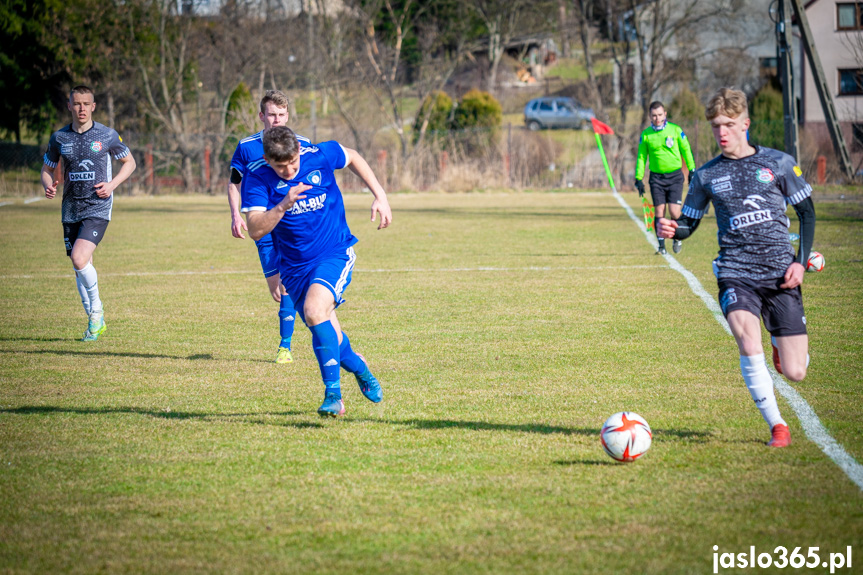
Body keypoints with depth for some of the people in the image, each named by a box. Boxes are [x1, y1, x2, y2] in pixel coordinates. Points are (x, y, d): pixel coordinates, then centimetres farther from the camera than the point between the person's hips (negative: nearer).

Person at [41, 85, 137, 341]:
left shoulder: (107, 135, -3)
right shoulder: (59, 138, 4)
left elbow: (129, 162, 9)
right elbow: (47, 169, 15)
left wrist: (111, 185, -7)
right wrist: (48, 186, -8)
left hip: (98, 208, -4)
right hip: (71, 210, 4)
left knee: (79, 258, -22)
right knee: (81, 269, 8)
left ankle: (96, 308, -1)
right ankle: (95, 321, 23)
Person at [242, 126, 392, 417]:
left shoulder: (320, 155, -14)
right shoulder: (258, 178, -14)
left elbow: (352, 157, 9)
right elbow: (255, 230, -21)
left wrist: (380, 196, 5)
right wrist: (283, 206, -36)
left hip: (335, 253, -3)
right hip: (295, 267, 3)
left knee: (314, 311, -29)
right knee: (327, 336, 9)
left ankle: (334, 394, -24)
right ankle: (359, 368, 42)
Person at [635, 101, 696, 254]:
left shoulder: (675, 130, -1)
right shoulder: (646, 134, 3)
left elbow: (686, 150, 7)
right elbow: (641, 157, 9)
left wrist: (692, 170, 4)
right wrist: (639, 178, 6)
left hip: (675, 175, -1)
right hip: (656, 177, 1)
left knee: (674, 211, -9)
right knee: (659, 211, -3)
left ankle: (677, 238, 17)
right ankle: (661, 245, 7)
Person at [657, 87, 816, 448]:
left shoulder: (778, 163, 3)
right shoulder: (707, 175, 7)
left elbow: (807, 213, 10)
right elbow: (688, 223, 15)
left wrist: (801, 261, -2)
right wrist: (670, 230, -9)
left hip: (779, 273, 0)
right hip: (735, 273, 0)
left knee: (794, 373, -3)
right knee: (748, 345, -28)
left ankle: (782, 341, 36)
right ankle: (776, 425, -10)